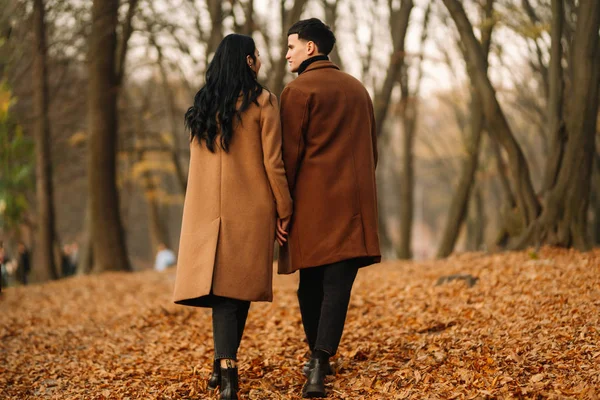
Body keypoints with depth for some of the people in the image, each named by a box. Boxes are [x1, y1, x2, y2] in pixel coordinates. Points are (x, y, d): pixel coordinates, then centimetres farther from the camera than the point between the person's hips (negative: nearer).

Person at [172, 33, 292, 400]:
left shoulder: (205, 104, 11)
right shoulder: (262, 101, -4)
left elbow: (202, 161, 12)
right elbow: (272, 162, -7)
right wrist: (284, 210, -1)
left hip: (209, 210, 4)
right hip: (251, 208, -3)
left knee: (220, 283, 5)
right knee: (241, 283, 2)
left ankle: (226, 367, 1)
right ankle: (226, 365, 0)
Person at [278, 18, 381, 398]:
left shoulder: (298, 90, -4)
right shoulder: (357, 89, 15)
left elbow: (290, 153, -7)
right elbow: (372, 149, 20)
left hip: (312, 200, -4)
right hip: (354, 200, 4)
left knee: (311, 282, 10)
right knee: (337, 284, -3)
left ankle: (317, 357, 19)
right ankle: (320, 363, -15)